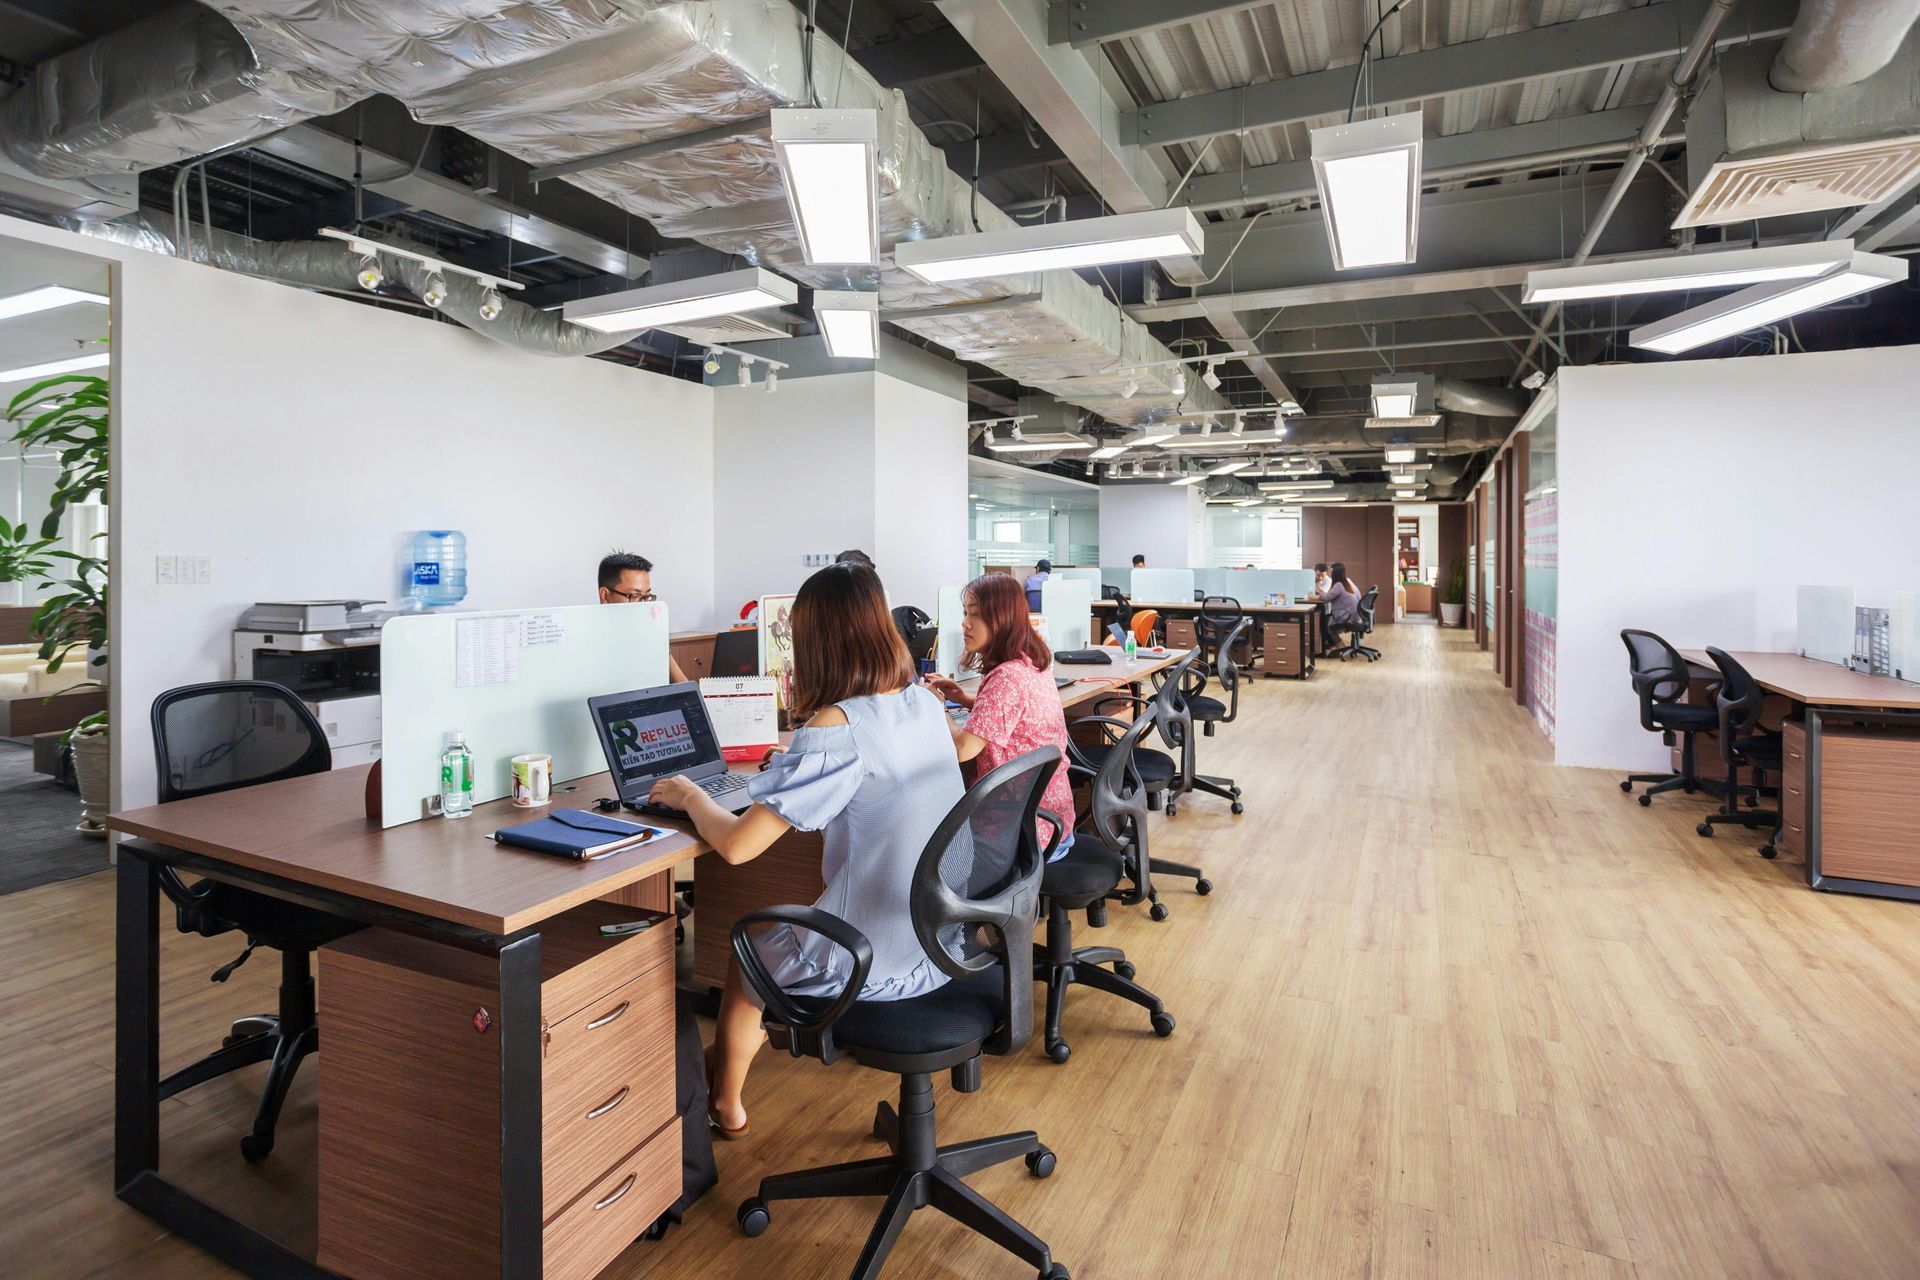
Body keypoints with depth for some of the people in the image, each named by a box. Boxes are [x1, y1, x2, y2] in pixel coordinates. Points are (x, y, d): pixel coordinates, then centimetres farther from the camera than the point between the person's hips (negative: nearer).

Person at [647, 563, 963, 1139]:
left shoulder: (835, 729, -25)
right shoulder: (925, 703, -3)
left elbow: (736, 844, -23)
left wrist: (689, 795, -4)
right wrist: (793, 763, 18)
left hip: (879, 961, -6)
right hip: (945, 939, 7)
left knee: (746, 957, 25)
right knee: (784, 933, 31)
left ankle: (724, 1103, 48)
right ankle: (745, 1047, 51)